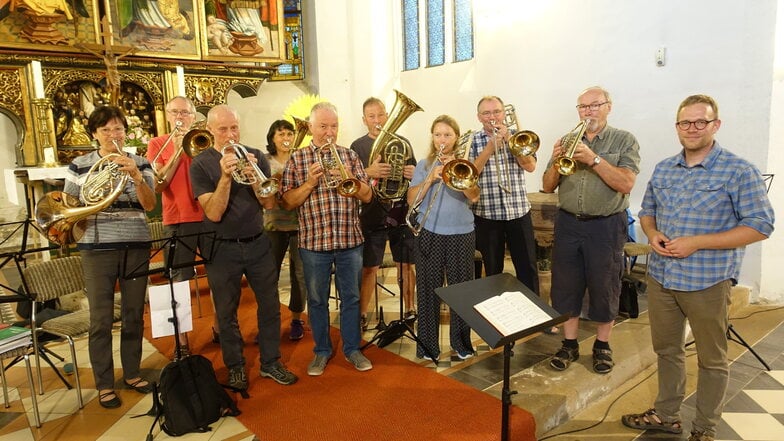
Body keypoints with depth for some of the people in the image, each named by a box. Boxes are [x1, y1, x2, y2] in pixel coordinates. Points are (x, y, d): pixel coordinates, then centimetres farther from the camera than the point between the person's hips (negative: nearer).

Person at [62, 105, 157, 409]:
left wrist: (136, 175, -21)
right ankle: (104, 385, 16)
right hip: (98, 248, -1)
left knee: (134, 315, 10)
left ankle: (132, 374, 26)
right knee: (101, 320, 2)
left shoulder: (140, 164, 5)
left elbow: (149, 205, -7)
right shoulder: (79, 165, 3)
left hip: (136, 246, 2)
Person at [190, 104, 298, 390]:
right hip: (222, 248, -2)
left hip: (257, 243, 3)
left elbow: (269, 203, -5)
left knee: (269, 305, 8)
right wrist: (225, 177, -27)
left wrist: (253, 176, -22)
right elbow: (214, 213, -16)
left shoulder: (255, 156, 1)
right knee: (227, 313, 9)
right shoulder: (201, 165, -7)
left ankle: (270, 362, 24)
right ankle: (235, 367, 27)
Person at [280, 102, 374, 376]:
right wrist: (310, 182, -17)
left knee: (351, 298, 11)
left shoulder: (349, 155, 6)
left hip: (350, 240, 2)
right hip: (313, 242, -1)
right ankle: (322, 351, 28)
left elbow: (367, 196, 1)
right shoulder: (297, 159, 1)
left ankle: (352, 348, 27)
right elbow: (287, 202, -3)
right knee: (317, 300, 11)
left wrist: (350, 178, -16)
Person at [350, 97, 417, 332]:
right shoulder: (358, 146, 1)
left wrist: (414, 174, -10)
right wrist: (368, 172, -24)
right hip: (373, 215, -2)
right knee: (369, 268, 2)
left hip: (402, 213, 3)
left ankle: (410, 310, 24)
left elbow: (416, 176, 14)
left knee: (406, 265, 10)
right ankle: (362, 315, 15)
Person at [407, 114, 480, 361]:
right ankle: (428, 345, 16)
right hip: (429, 233, 0)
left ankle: (461, 342, 22)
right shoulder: (424, 165, 7)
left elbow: (474, 197, -9)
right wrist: (431, 178, -14)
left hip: (461, 234, 0)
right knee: (428, 289, 3)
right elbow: (412, 200, -3)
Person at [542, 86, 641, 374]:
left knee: (604, 287, 7)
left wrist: (593, 159, -22)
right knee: (566, 285, 7)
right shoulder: (567, 141, 8)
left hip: (606, 226, -3)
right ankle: (569, 345, 22)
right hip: (568, 223, 3)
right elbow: (548, 187, 6)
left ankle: (602, 345, 25)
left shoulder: (624, 141, -1)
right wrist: (556, 161, -12)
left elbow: (626, 183, -14)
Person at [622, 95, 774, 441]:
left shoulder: (739, 171, -10)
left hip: (708, 281, -5)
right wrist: (652, 234, -6)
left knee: (711, 359, 12)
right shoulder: (663, 169, 7)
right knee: (666, 350, 18)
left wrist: (696, 243, -20)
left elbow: (760, 226, -13)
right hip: (660, 277, 5)